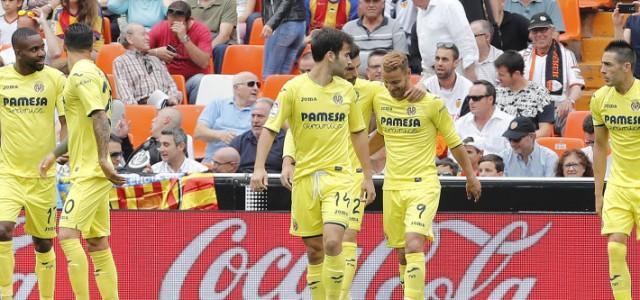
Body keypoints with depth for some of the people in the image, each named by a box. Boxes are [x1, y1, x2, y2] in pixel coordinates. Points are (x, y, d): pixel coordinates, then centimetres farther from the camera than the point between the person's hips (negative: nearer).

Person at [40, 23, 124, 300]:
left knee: (67, 233, -16)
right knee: (97, 242, 9)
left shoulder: (81, 75, -12)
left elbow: (100, 118, -22)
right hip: (94, 172, 10)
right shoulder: (93, 74, 17)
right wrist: (55, 154, 26)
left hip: (90, 172, -10)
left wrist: (103, 159, -28)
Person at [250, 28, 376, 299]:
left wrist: (368, 177, 17)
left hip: (338, 176, 1)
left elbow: (358, 133, 17)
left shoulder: (346, 90, 7)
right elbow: (269, 129, -6)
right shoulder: (294, 89, -4)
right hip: (305, 177, -1)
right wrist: (259, 167, -20)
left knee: (332, 242, -17)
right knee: (313, 249, 5)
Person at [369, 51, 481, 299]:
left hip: (423, 185, -5)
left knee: (414, 245, -21)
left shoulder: (431, 104, -8)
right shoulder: (379, 101, 6)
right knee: (401, 252, 8)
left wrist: (470, 177, 10)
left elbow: (454, 143, 3)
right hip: (392, 186, 5)